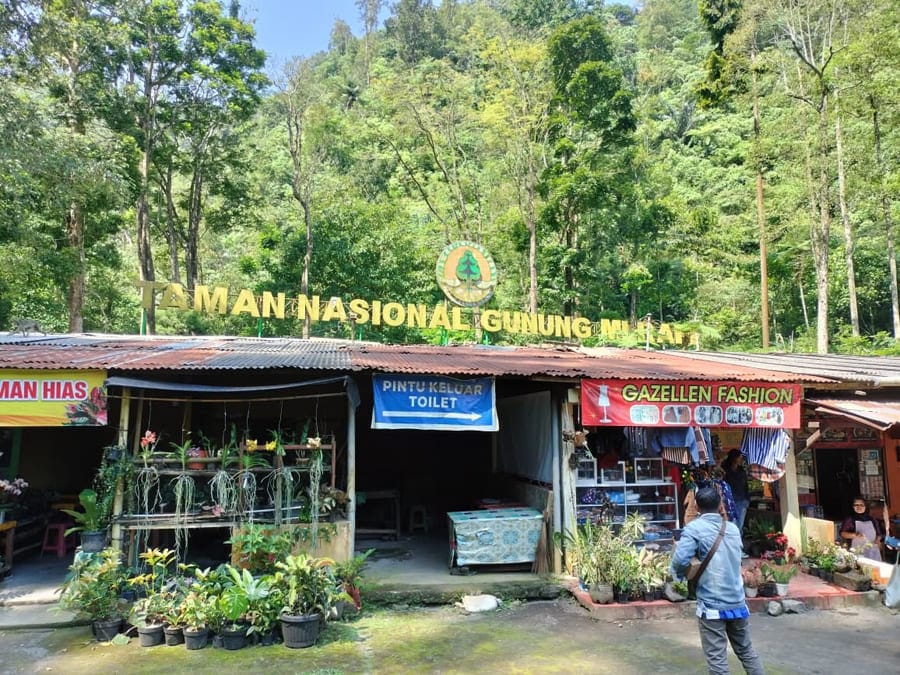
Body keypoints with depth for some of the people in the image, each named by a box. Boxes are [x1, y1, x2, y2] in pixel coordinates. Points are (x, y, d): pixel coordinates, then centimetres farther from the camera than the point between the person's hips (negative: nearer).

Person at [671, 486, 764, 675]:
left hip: (712, 605, -5)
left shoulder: (694, 528, -10)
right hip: (737, 602, 6)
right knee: (746, 651, 23)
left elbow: (680, 560, -21)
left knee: (717, 660, 1)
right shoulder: (733, 528, 8)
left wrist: (679, 574, -1)